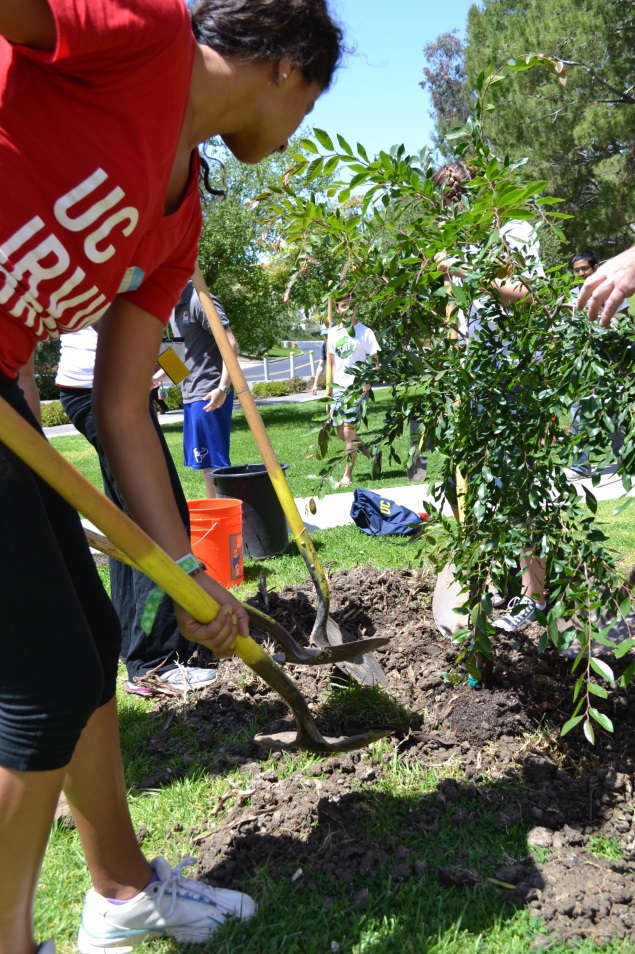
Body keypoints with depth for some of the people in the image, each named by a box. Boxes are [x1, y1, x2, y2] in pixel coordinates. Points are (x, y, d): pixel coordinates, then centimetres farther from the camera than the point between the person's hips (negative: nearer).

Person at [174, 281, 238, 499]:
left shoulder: (199, 301, -12)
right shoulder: (178, 306, 16)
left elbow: (231, 344, -19)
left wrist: (223, 388, -25)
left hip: (209, 394, -10)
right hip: (191, 394, 10)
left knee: (213, 462, -7)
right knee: (204, 463, 13)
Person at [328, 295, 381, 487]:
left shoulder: (365, 332, -4)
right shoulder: (333, 332, 10)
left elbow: (375, 363, -4)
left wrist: (365, 387, -15)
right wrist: (330, 387, 8)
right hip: (338, 387, 6)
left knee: (349, 431, -9)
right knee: (342, 434, 7)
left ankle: (348, 475, 0)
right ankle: (372, 455, 28)